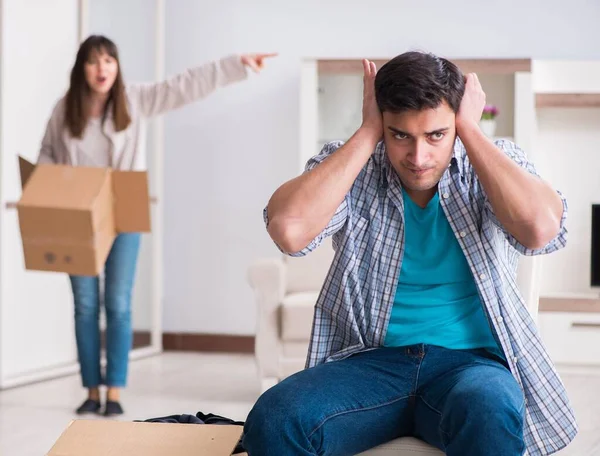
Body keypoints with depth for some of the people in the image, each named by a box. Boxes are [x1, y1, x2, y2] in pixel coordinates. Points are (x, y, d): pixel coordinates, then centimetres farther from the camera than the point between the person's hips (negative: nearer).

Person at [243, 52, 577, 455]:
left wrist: (470, 130, -11)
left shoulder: (497, 162, 2)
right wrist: (368, 132, -10)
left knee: (489, 415, -38)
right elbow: (288, 230, -19)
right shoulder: (349, 165, 2)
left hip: (471, 359, -1)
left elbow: (541, 228, -20)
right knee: (274, 421, -29)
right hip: (371, 360, 1)